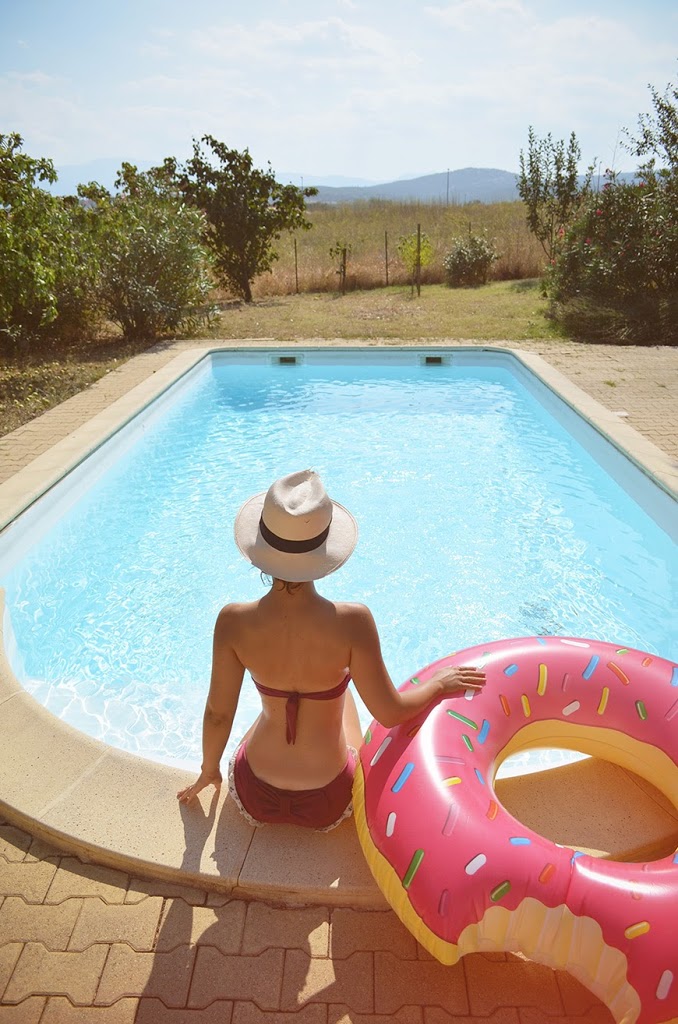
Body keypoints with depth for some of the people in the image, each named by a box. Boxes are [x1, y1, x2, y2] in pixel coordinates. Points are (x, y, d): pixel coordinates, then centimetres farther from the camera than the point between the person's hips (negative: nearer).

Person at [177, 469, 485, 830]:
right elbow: (390, 713, -20)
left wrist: (209, 770, 8)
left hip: (255, 799, 1)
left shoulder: (234, 622, -24)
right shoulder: (351, 622, -30)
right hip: (328, 804, -1)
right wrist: (441, 683, 0)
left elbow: (218, 714, -12)